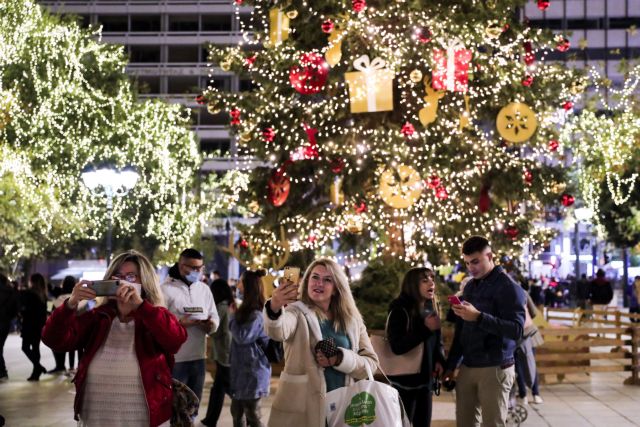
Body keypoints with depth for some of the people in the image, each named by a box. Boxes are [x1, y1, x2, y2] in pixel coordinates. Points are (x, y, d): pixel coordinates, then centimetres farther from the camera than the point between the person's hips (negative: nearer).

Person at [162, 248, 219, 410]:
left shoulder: (204, 289, 13)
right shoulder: (166, 289, -7)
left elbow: (215, 317, 15)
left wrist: (211, 324, -8)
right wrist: (179, 323, -27)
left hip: (198, 357, 6)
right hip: (174, 359, -6)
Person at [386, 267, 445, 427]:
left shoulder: (431, 308, 8)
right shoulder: (400, 310, -13)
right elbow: (397, 346, -20)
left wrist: (439, 360, -4)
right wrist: (426, 329, -24)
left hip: (425, 378, 7)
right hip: (405, 380, -7)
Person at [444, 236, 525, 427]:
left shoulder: (508, 287, -9)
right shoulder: (470, 287, 14)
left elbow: (516, 330, -20)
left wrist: (478, 317, -29)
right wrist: (450, 366, 16)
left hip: (494, 369, -7)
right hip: (467, 368, 7)